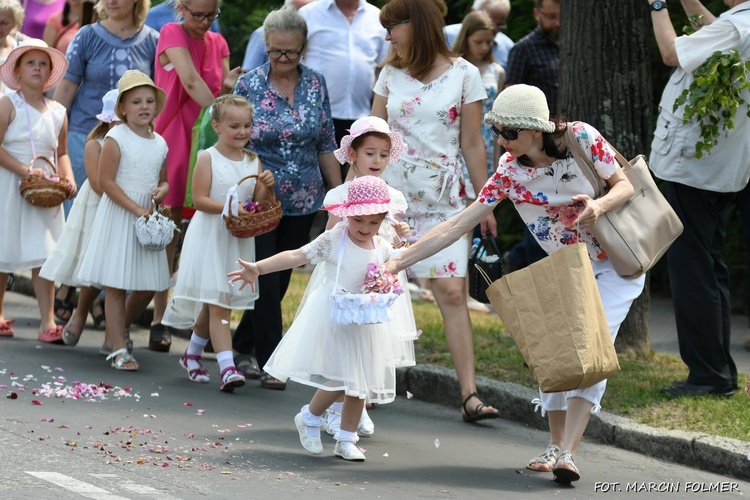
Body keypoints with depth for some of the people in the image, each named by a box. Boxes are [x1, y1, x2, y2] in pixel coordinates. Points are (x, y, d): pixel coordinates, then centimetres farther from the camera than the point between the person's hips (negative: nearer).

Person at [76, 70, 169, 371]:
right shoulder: (116, 138, -10)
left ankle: (116, 330, 30)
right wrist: (136, 209, -18)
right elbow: (106, 181, -14)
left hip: (147, 216, 6)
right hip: (119, 215, -6)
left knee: (148, 286, 7)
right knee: (116, 285, -2)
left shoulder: (160, 143, 9)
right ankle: (118, 349, 2)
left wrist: (162, 190, -4)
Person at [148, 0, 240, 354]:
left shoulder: (218, 44, 12)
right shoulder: (172, 34, -4)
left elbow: (217, 95, 7)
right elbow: (191, 81, -18)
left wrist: (227, 87, -15)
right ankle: (159, 319, 0)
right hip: (172, 139, -4)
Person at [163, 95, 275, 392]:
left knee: (213, 304, 15)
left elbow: (261, 204, 6)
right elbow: (199, 200, -14)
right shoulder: (208, 159, -8)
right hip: (210, 237, -6)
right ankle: (226, 367, -17)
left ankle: (193, 353, 33)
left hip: (239, 241, 6)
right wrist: (227, 208, -27)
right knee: (217, 304, -11)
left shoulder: (252, 161, 8)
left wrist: (266, 186, -13)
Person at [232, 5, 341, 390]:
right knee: (267, 282, -5)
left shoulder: (315, 84, 3)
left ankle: (242, 345, 29)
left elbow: (326, 145, 8)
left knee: (281, 280, 11)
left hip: (303, 201, 4)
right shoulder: (249, 84, -5)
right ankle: (270, 365, 1)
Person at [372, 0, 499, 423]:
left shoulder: (464, 75, 1)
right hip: (390, 194, 3)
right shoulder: (391, 76, 9)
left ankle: (470, 395, -13)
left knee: (453, 293, -10)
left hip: (444, 200, -3)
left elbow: (473, 145, 3)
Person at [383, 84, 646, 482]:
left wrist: (600, 205, -33)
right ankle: (556, 445, 14)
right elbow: (458, 225, -16)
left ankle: (567, 453, -22)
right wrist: (397, 262, -22)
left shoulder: (583, 139, -20)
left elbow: (625, 185, -9)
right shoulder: (509, 173, -14)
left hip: (615, 265, -4)